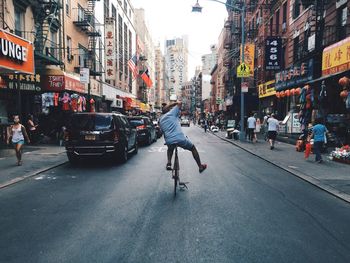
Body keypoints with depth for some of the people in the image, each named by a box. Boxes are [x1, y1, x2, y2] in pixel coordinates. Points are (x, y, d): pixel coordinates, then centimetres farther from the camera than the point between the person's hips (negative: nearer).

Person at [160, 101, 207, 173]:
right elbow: (179, 103, 10)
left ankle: (169, 164, 23)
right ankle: (200, 166, 29)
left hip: (169, 141, 4)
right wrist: (170, 104, 20)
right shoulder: (171, 113, 7)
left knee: (170, 149, 41)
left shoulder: (160, 120, 21)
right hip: (180, 138, -4)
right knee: (193, 148, 22)